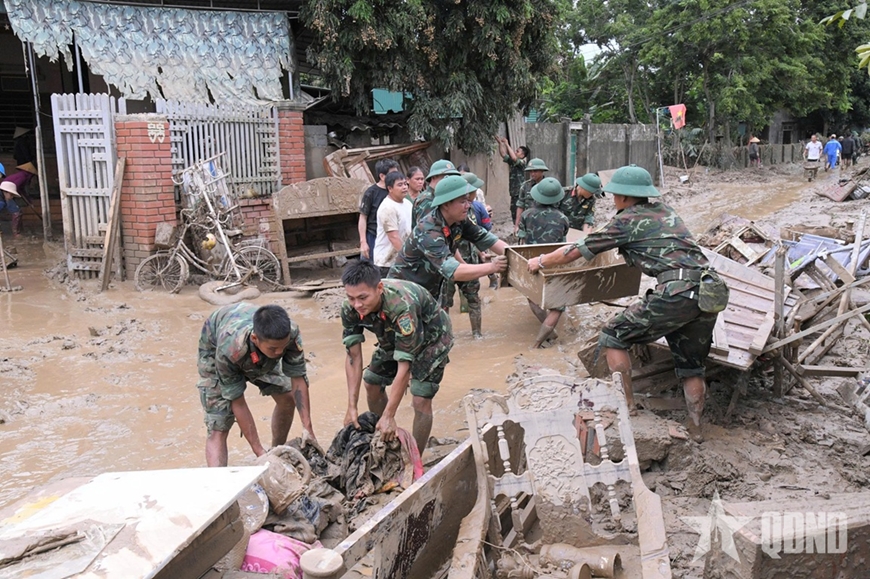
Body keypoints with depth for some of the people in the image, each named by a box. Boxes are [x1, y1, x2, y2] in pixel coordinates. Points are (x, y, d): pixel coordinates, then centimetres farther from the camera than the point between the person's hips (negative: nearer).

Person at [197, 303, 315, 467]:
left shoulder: (290, 333, -38)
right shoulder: (228, 349, -45)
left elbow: (297, 378, -25)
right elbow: (237, 402, -33)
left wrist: (307, 429, -29)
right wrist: (259, 452, -30)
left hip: (260, 355, 4)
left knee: (288, 397, 4)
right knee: (218, 428, -16)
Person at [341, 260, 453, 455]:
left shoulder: (401, 306, -43)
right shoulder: (350, 309, -25)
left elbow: (404, 366, -40)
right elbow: (353, 357, -17)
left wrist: (389, 416, -37)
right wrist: (352, 407, -21)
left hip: (431, 337, -6)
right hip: (394, 336, 6)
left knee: (421, 400, -16)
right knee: (372, 384, 5)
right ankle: (383, 441, 27)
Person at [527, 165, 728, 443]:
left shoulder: (626, 221, 4)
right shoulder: (665, 211, 24)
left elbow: (575, 252, 10)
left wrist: (540, 262, 25)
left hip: (678, 291, -8)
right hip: (711, 292, 8)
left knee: (613, 337, 7)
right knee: (692, 368, 19)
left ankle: (627, 405, 10)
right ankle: (695, 430, 21)